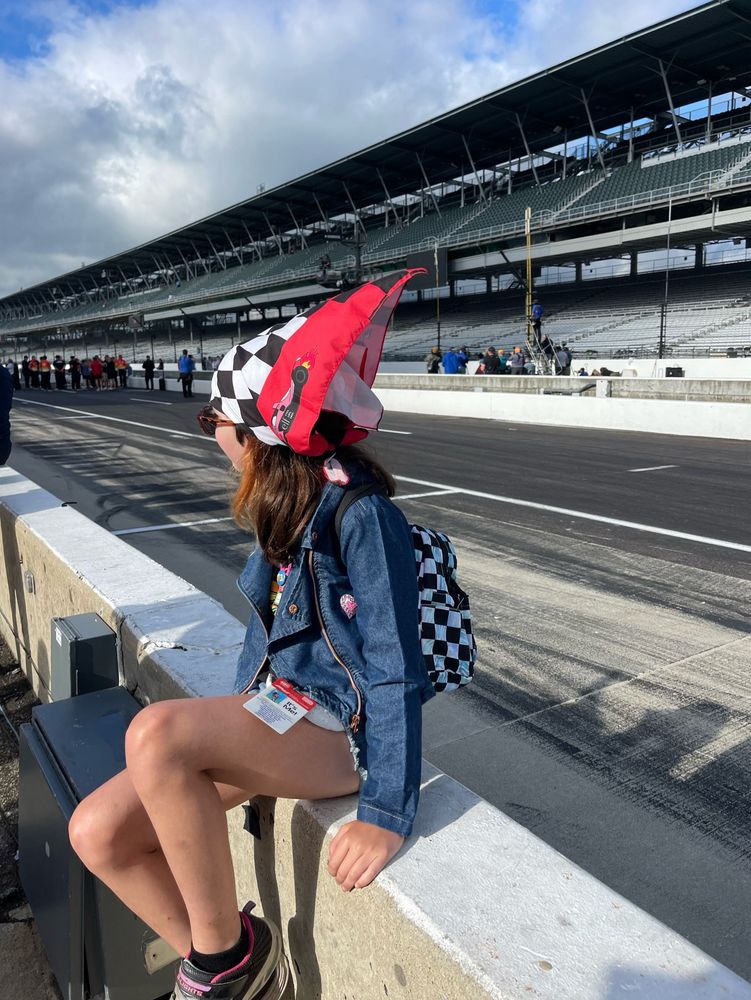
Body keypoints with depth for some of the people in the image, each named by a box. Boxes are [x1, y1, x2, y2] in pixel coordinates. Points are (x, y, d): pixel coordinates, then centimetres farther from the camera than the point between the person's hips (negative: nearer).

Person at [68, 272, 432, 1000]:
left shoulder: (362, 517, -20)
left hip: (341, 732, -7)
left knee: (155, 733, -31)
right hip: (278, 708, 8)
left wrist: (387, 816, -20)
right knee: (98, 832, -6)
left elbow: (396, 670, -21)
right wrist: (232, 732, 18)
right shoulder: (287, 507, 5)